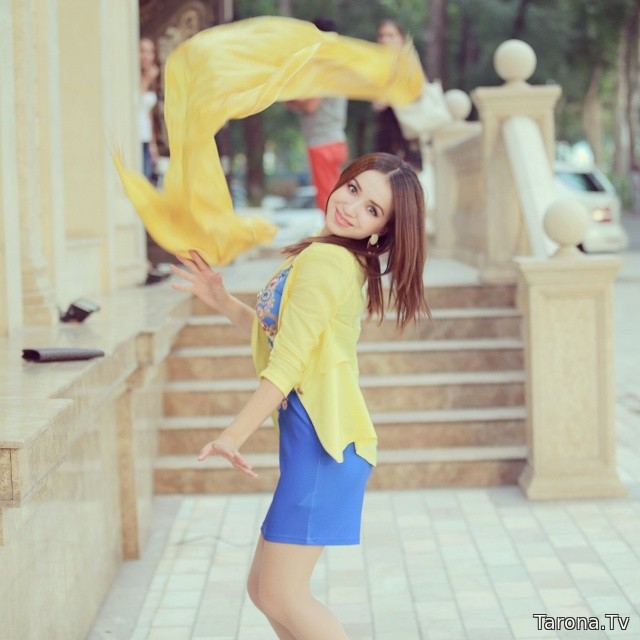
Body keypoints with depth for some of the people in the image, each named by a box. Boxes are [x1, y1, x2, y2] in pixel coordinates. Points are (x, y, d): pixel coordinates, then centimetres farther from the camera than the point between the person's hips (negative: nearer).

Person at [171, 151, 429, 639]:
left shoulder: (324, 260, -16)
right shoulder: (339, 260, 16)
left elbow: (288, 362, -18)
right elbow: (276, 335, 24)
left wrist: (234, 436, -14)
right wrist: (222, 301, 16)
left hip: (321, 441, -10)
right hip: (312, 438, 10)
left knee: (282, 594, -5)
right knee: (263, 586, 15)